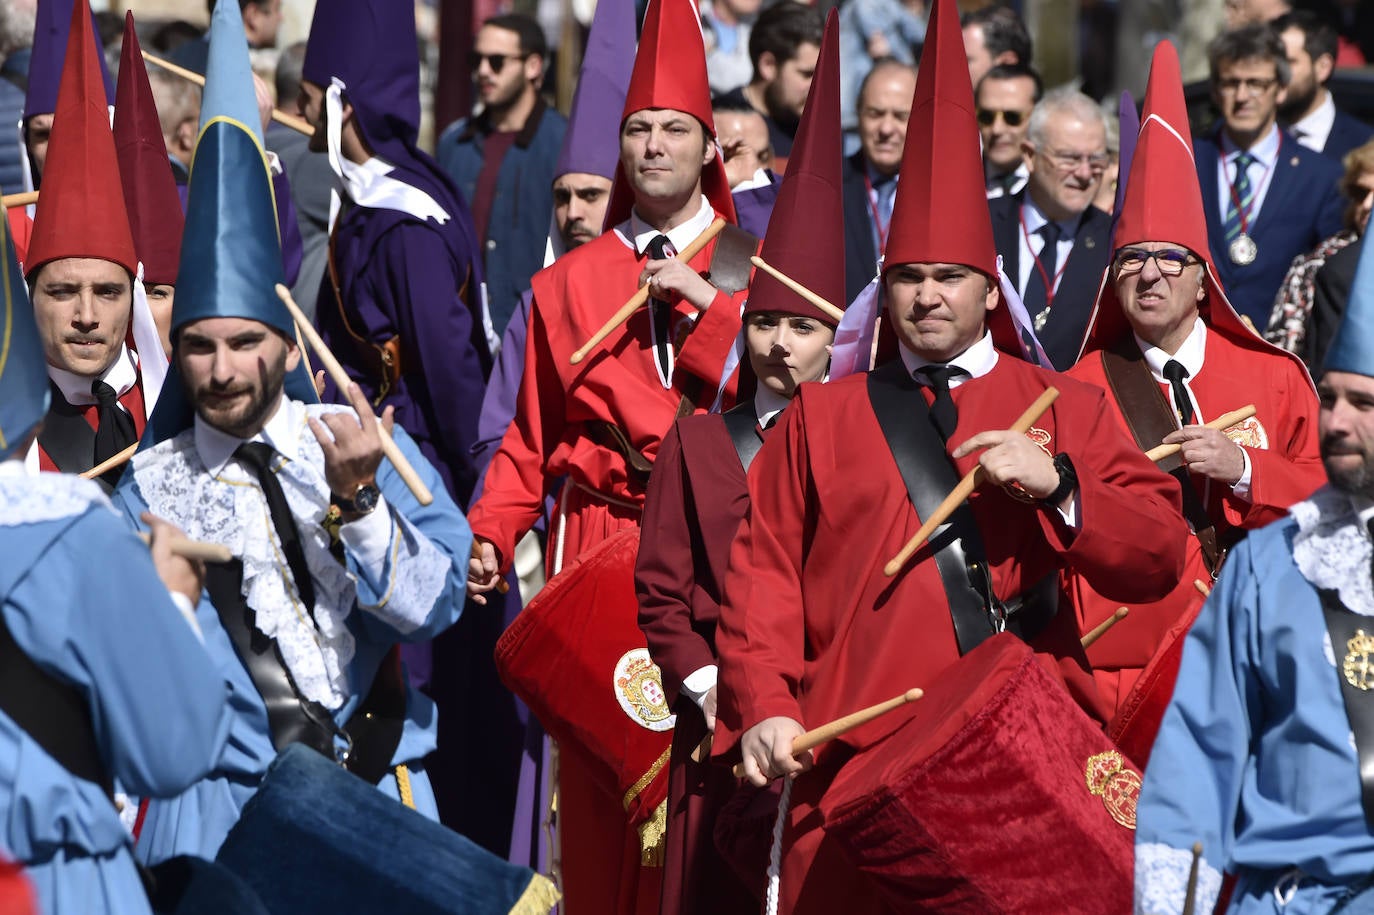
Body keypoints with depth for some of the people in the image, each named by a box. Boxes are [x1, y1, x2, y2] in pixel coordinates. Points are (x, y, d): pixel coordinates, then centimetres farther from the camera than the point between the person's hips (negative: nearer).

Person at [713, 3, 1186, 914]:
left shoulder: (1069, 410, 12)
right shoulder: (820, 416, 15)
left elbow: (1158, 561, 4)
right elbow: (765, 573, 8)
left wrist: (1057, 485, -11)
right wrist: (765, 707, -6)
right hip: (854, 763, 1)